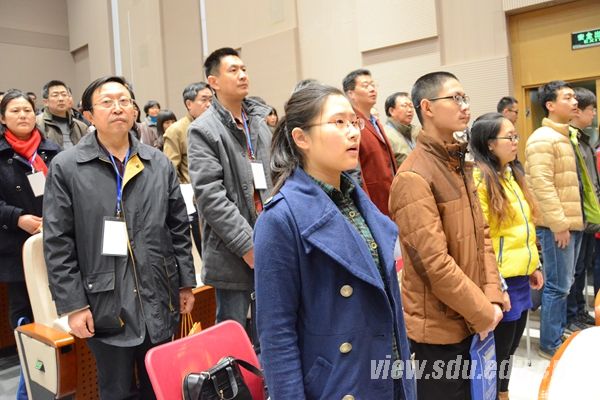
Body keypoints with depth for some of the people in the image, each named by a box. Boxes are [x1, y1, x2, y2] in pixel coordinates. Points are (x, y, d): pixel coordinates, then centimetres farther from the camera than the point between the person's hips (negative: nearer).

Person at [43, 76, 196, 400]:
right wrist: (72, 304, -8)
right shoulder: (66, 167, -4)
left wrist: (186, 283, 7)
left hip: (159, 300, 3)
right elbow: (57, 244, -5)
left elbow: (179, 228, 8)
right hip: (106, 305, -2)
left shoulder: (159, 163, 5)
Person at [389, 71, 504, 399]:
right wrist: (483, 313, -14)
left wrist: (491, 298, -1)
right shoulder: (413, 177, -21)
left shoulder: (458, 164, 8)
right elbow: (436, 264, -24)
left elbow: (481, 234, 9)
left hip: (470, 319, 8)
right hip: (439, 327, -8)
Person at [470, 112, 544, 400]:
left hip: (521, 276, 8)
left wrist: (534, 264, 17)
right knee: (498, 349, 6)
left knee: (511, 344, 20)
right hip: (501, 280, -8)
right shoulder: (479, 179, -17)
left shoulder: (513, 173, 10)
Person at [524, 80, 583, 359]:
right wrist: (559, 224, -21)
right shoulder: (542, 139, -14)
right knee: (558, 286, -2)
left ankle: (560, 336, 30)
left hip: (572, 223, 10)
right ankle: (550, 345, 10)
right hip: (557, 226, -10)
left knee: (564, 284, 17)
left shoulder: (565, 136, 17)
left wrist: (571, 221, 18)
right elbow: (542, 185, -22)